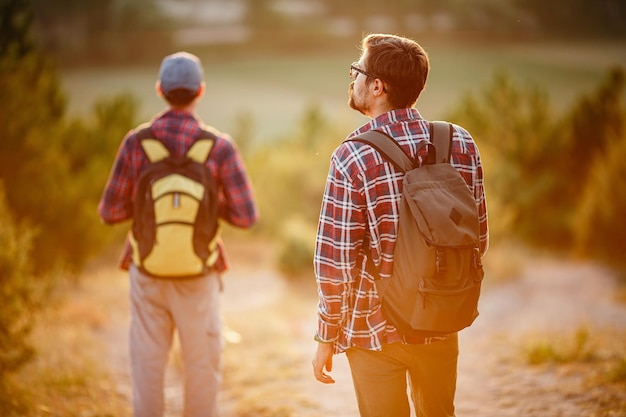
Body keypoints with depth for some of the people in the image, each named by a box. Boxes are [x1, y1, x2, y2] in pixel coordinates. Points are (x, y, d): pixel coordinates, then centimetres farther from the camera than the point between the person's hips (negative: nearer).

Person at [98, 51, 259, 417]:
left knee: (148, 364, 12)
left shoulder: (136, 141, -9)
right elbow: (247, 216, -11)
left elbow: (110, 212, -4)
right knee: (203, 365, 12)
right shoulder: (220, 146, -13)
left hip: (147, 270, 2)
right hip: (197, 274, -2)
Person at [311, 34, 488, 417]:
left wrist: (326, 338, -5)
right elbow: (478, 239, 2)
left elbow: (335, 263, -17)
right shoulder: (461, 144, -5)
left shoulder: (352, 158, -18)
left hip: (375, 328, -4)